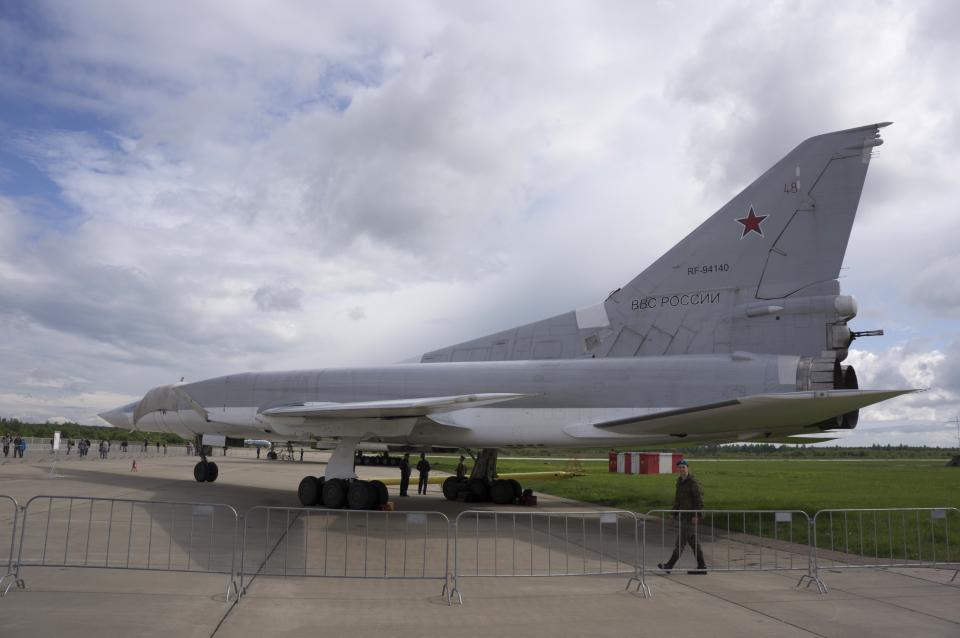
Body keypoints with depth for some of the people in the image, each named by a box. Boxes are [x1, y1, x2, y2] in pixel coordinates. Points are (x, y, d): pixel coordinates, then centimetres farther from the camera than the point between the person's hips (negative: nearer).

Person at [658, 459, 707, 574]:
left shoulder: (692, 482, -14)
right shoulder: (680, 481, 12)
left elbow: (699, 499, -17)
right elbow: (677, 498, 18)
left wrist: (696, 515, -21)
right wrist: (674, 513, 14)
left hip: (691, 516, -9)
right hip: (684, 515, 9)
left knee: (681, 539, -7)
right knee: (693, 541, 11)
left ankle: (669, 565, -5)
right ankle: (701, 567, 16)